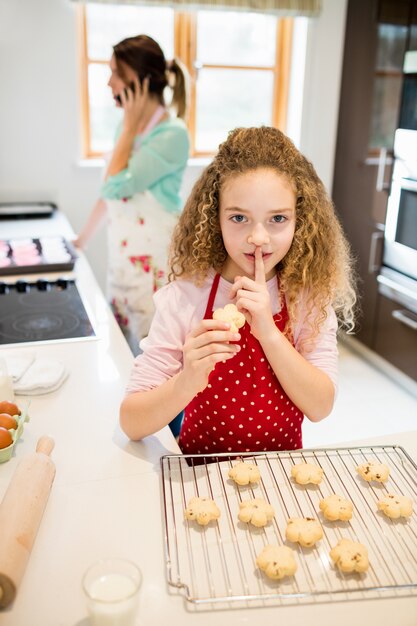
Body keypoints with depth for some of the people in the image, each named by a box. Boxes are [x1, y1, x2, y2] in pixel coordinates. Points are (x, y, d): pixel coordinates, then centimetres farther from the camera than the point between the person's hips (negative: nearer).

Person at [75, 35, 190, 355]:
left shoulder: (172, 134, -17)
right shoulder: (129, 125, 8)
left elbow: (116, 185, -22)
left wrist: (130, 127, -13)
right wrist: (83, 238, 20)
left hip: (156, 261, -8)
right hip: (121, 256, 8)